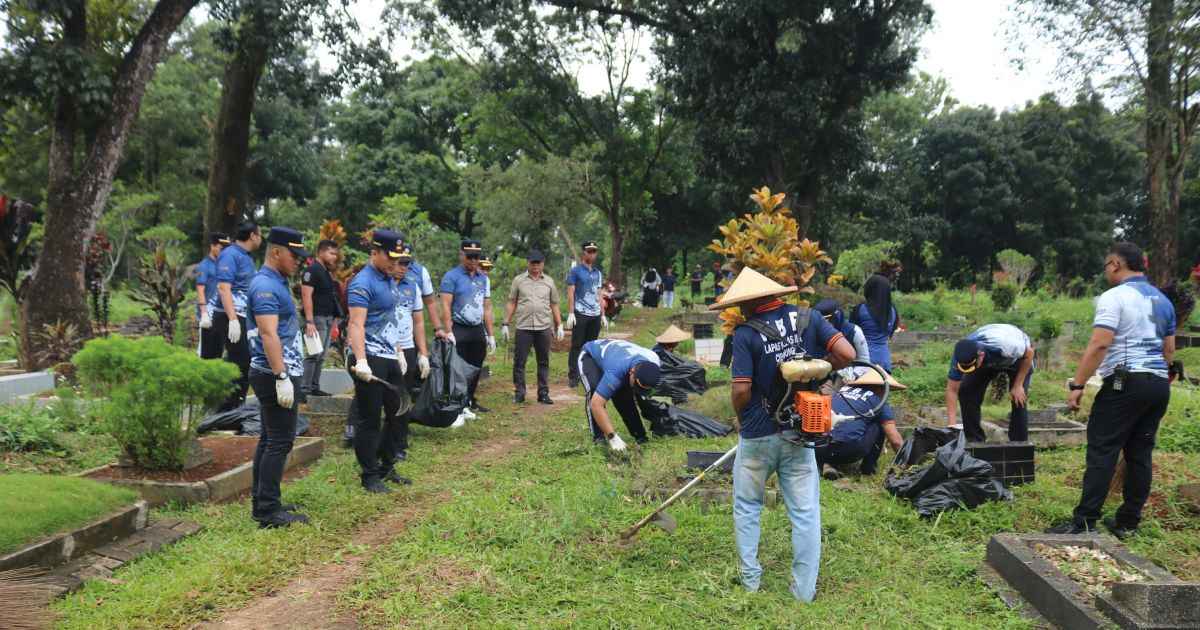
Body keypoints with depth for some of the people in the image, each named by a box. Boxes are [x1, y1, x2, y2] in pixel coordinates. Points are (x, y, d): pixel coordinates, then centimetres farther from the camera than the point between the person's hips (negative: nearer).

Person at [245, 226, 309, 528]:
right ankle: (269, 511, -3)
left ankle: (261, 504, 21)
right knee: (279, 442, -7)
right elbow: (269, 335, -23)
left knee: (270, 440, 14)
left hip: (277, 374, 11)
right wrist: (282, 377, -26)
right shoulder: (265, 286, -16)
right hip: (275, 375, -11)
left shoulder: (276, 283, 16)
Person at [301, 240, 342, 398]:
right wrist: (309, 321, -24)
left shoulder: (326, 272, 17)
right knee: (313, 355, -11)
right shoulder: (312, 270, -11)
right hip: (317, 318, -9)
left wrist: (335, 318, 17)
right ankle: (304, 389, -9)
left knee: (321, 356, 11)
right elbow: (306, 296, -18)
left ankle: (315, 387, 16)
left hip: (327, 318, 9)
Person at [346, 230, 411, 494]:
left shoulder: (390, 281, 14)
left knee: (397, 413, 16)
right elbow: (356, 325, -24)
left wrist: (399, 352, 22)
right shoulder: (363, 283, -15)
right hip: (370, 360, -9)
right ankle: (370, 477, 11)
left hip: (389, 358, 9)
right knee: (370, 420, 0)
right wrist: (361, 361, -34)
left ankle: (387, 468, 30)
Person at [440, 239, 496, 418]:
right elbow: (446, 306, -12)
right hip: (459, 329, -6)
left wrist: (490, 334, 12)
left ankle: (470, 400, 22)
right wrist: (448, 332, -20)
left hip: (478, 330, 6)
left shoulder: (483, 278, 13)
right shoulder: (451, 276, -5)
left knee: (475, 368, 10)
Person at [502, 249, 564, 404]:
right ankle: (519, 393, 10)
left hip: (544, 328, 2)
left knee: (544, 362, 6)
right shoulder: (518, 280, 6)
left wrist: (559, 325, 7)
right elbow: (511, 303, 6)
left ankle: (543, 393, 14)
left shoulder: (549, 282, 11)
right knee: (519, 362, 1)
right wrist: (505, 324, 1)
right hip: (523, 327, -1)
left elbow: (554, 305, 13)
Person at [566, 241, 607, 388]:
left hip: (595, 315, 6)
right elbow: (570, 293, -4)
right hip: (580, 314, -6)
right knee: (577, 346, -5)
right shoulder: (575, 271, 0)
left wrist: (603, 315, 16)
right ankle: (573, 376, -2)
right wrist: (571, 313, -12)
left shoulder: (598, 273, 17)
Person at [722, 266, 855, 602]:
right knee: (805, 513, 10)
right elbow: (847, 353, -10)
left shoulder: (746, 334, -14)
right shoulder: (808, 319, -2)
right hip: (800, 434, 3)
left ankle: (750, 579, 24)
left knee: (747, 507, 18)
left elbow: (741, 390, -17)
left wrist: (741, 417, 3)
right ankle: (804, 591, 15)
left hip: (758, 435, -3)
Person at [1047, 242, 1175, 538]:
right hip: (1160, 384, 8)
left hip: (1126, 383, -8)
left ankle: (1084, 523, -11)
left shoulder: (1114, 297, -9)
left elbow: (1099, 345, -18)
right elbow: (1169, 350, 21)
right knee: (1140, 454, 10)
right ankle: (1128, 522, 14)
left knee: (1102, 452, -8)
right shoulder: (1163, 300, 17)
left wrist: (1077, 385, -16)